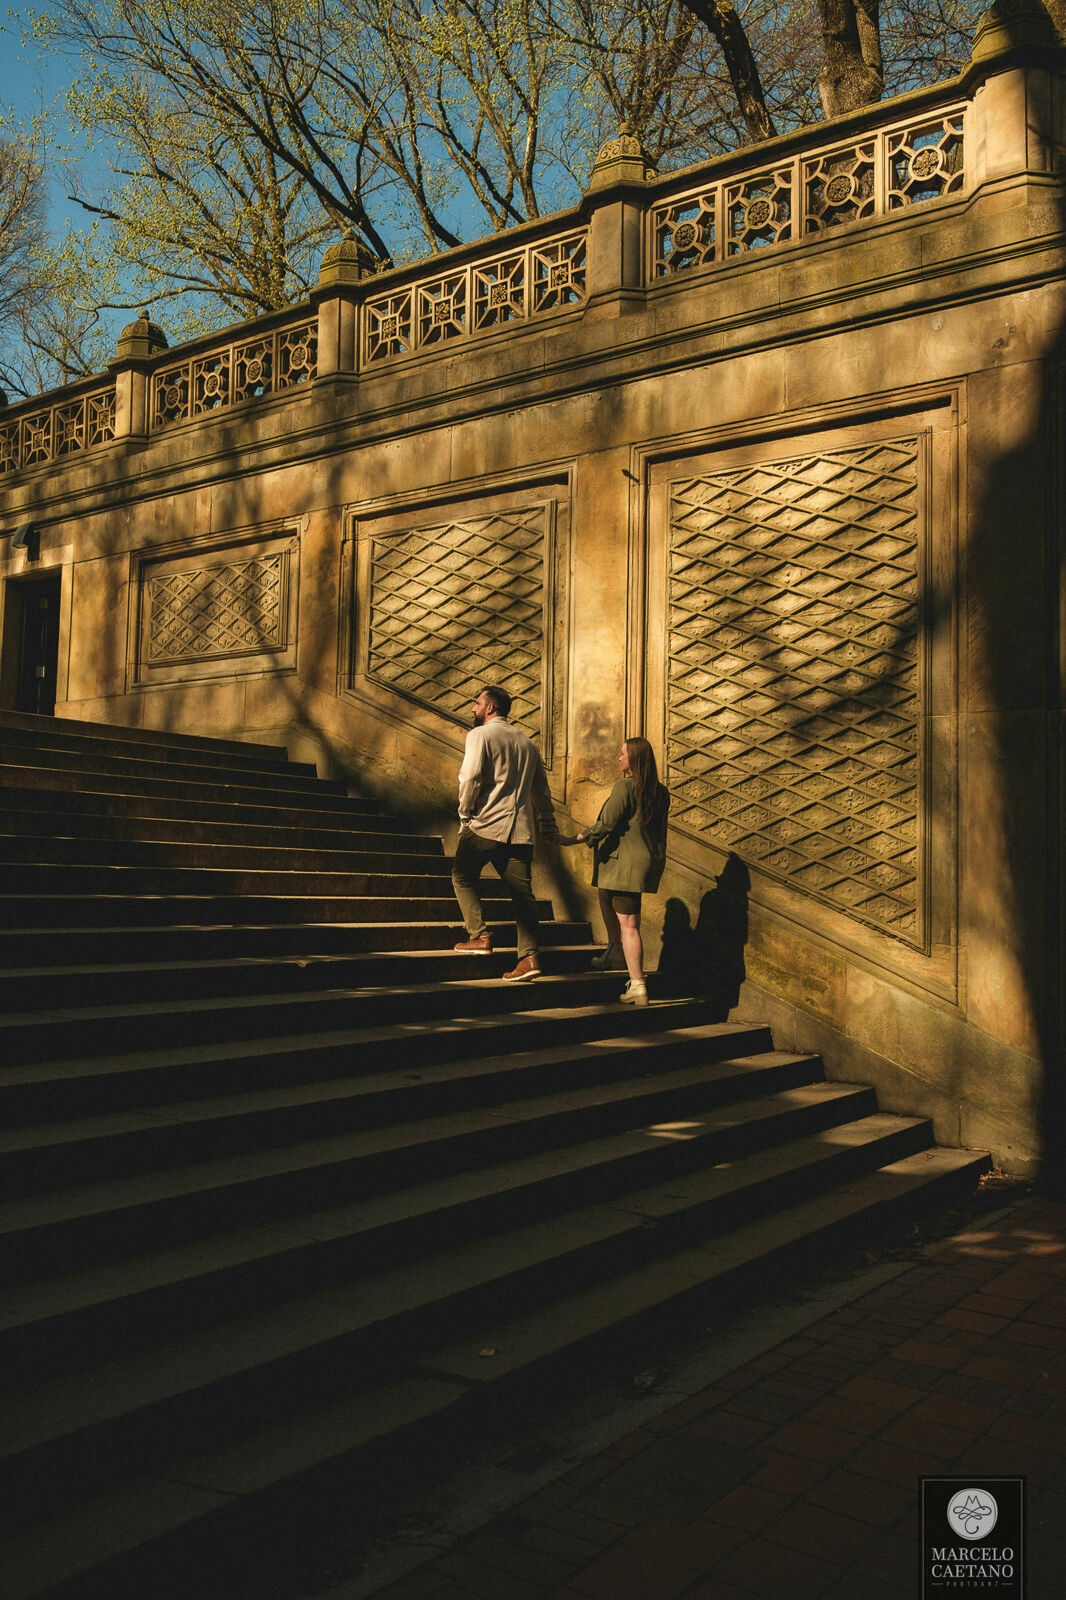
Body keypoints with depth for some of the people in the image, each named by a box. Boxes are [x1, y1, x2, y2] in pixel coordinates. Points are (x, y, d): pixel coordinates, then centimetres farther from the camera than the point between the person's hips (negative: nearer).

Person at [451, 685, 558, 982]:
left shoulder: (479, 735, -3)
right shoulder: (527, 742, 17)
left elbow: (470, 777, -15)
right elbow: (541, 790, 22)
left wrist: (465, 814, -2)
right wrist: (549, 828, 29)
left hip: (485, 825, -5)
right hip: (521, 829, 5)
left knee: (463, 877, 13)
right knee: (522, 892, 3)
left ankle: (479, 936, 3)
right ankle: (529, 956, -5)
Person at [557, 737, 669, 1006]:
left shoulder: (624, 786, -13)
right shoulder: (660, 793, 9)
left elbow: (606, 825, -16)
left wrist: (574, 840, -8)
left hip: (625, 861, -8)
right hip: (649, 861, 8)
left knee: (628, 924, -6)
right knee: (606, 895, 26)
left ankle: (638, 986, -6)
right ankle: (615, 951, 31)